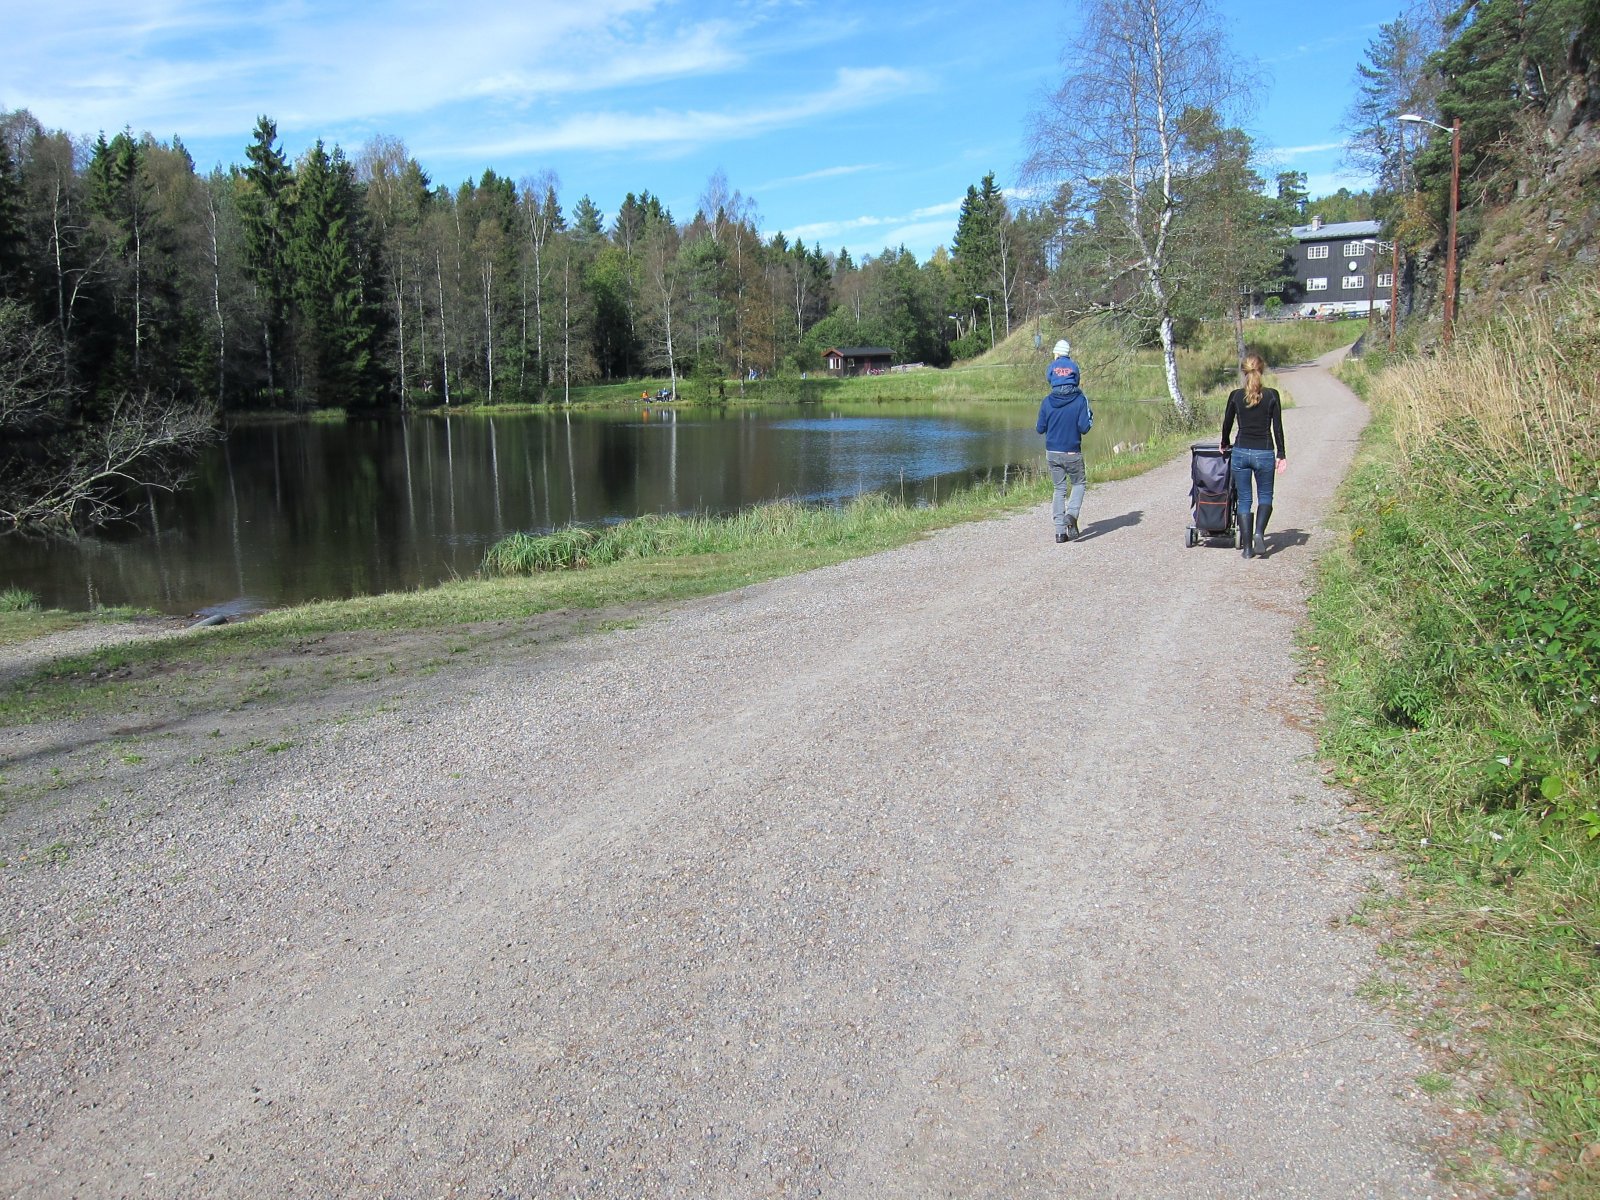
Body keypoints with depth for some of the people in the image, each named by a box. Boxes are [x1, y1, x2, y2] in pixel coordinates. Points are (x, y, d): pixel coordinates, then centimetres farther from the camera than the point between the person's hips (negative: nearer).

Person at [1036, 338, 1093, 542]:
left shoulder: (1047, 402, -4)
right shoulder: (1080, 400, -10)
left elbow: (1040, 429, 0)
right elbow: (1084, 428, -12)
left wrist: (1037, 425, 21)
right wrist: (1090, 418, 8)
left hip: (1052, 452, 2)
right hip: (1072, 452, -2)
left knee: (1059, 489, 12)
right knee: (1079, 483, 17)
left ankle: (1060, 530, 6)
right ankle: (1072, 514, -8)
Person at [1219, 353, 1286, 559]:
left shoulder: (1235, 395, -1)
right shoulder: (1271, 395, -4)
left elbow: (1227, 423, 9)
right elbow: (1277, 427, -3)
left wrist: (1224, 445, 27)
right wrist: (1281, 454, 4)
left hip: (1241, 452, 1)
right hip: (1264, 453, -1)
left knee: (1244, 499, 8)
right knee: (1265, 496, 16)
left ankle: (1247, 547, 6)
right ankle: (1259, 532, -9)